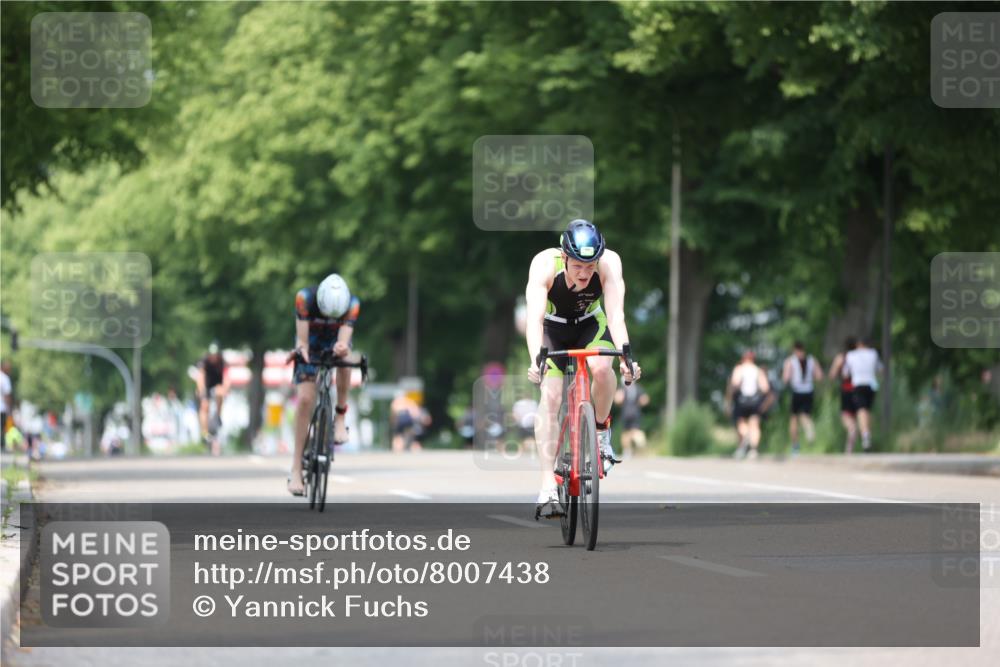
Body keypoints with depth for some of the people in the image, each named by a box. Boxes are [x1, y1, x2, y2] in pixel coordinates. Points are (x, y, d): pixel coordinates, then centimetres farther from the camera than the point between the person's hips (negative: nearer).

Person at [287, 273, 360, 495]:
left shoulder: (352, 304, -29)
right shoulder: (305, 298, -31)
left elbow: (344, 340, -37)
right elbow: (302, 339, -31)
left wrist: (341, 348, -59)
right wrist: (300, 350, -52)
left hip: (335, 342, 1)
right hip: (311, 345, -1)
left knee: (344, 361, -36)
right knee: (305, 399, -15)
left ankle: (340, 416, -14)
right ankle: (296, 469, -11)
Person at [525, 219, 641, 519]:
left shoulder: (609, 263, -31)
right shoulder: (545, 264, -33)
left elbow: (616, 316, -38)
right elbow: (534, 318, -43)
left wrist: (626, 356, -54)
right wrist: (536, 359, -58)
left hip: (590, 324, 1)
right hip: (553, 329, -1)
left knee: (601, 368, -31)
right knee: (550, 396, -19)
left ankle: (602, 430, -2)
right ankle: (548, 486, -20)